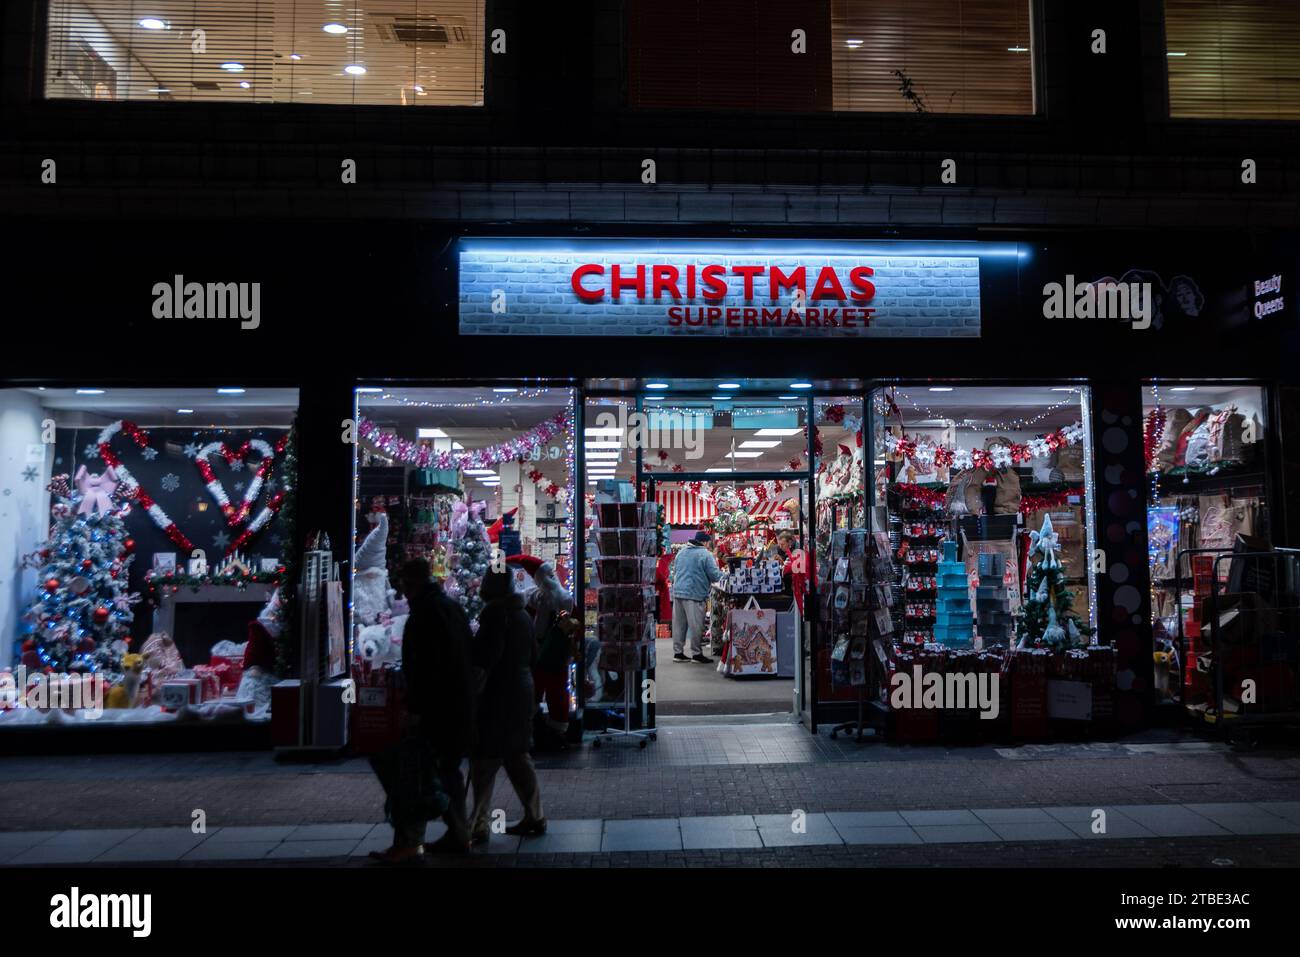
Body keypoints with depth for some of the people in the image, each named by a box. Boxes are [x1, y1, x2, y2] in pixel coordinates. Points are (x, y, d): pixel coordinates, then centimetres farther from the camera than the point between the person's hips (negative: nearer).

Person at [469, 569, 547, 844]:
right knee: (517, 757, 15)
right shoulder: (523, 615, 14)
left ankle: (478, 826, -4)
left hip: (498, 695, -9)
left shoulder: (495, 613, -13)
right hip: (522, 691, 9)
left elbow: (486, 656, -20)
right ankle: (534, 816, 19)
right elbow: (532, 655, 19)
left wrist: (474, 687, -18)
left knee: (484, 760, -5)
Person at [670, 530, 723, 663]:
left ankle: (677, 652, 15)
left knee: (679, 624, 10)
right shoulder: (706, 554, -8)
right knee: (696, 626, 0)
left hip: (677, 592, 7)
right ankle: (696, 654, 4)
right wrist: (722, 573, 9)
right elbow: (715, 576, -10)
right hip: (694, 594, -7)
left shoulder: (681, 552, 14)